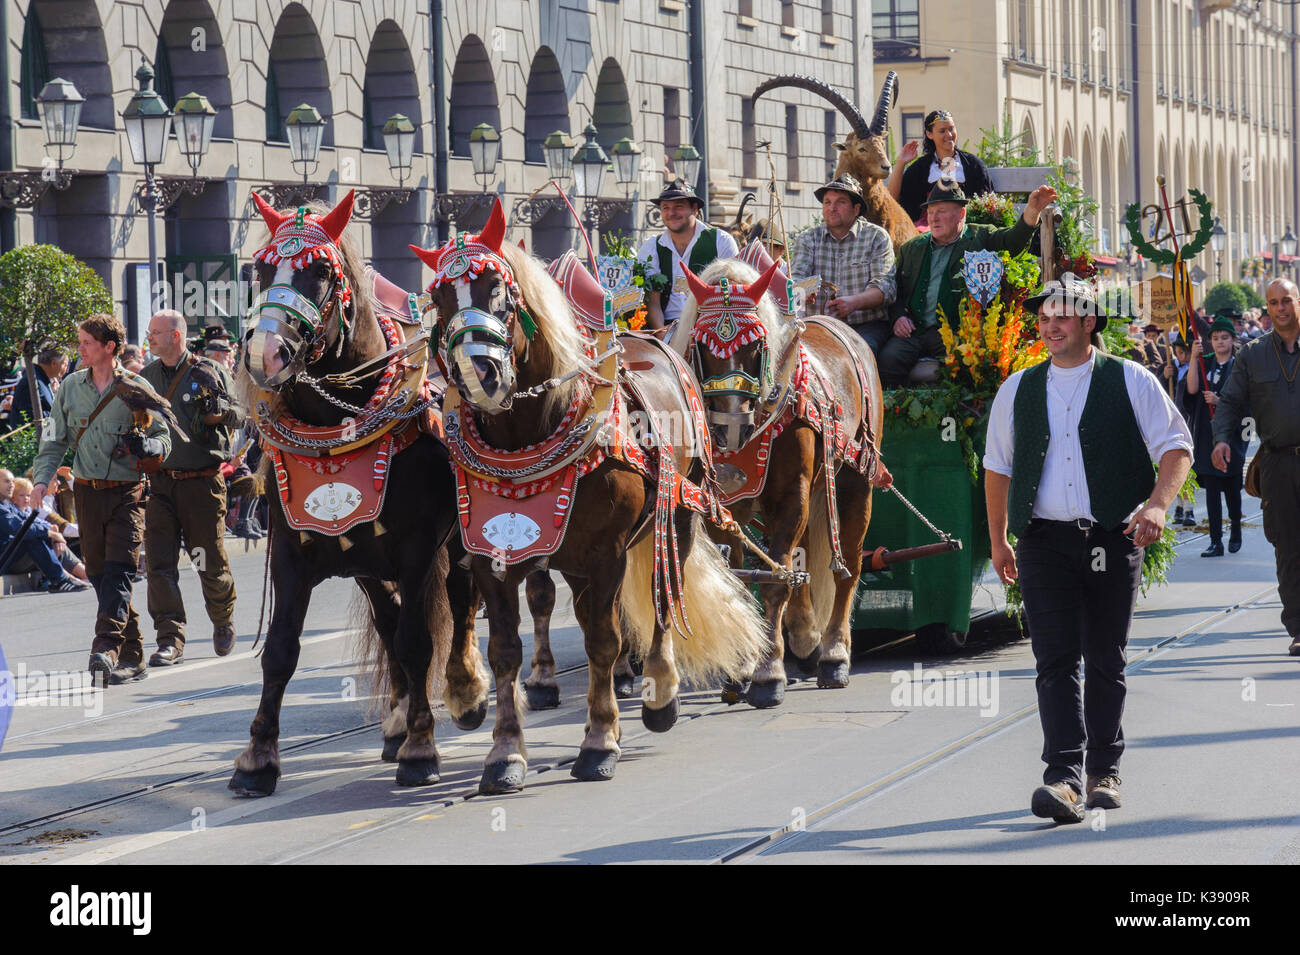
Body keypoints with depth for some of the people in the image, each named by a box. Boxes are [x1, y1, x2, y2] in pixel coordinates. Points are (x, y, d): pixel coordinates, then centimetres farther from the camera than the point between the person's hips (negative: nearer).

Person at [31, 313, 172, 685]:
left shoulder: (135, 388, -3)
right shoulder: (72, 386, 8)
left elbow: (163, 437, 0)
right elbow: (55, 440, 13)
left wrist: (145, 447, -22)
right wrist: (42, 478, -2)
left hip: (126, 493, -4)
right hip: (87, 491, 4)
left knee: (117, 574, -15)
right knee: (99, 575, 5)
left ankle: (106, 650, -24)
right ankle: (132, 656, 15)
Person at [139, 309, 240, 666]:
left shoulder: (210, 373, -2)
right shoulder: (145, 378, 11)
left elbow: (238, 415, 1)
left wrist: (218, 410, -19)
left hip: (203, 481, -3)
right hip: (160, 482, 3)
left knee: (211, 562, 5)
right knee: (159, 563, -8)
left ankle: (223, 620, 33)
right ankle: (171, 641, -7)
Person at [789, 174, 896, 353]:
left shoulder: (877, 237, 6)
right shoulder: (808, 238, 14)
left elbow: (885, 288, -5)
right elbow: (796, 276, 1)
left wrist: (854, 302, -26)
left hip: (866, 324, -1)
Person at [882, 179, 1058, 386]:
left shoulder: (979, 239, 12)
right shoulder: (911, 248, 22)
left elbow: (1014, 240, -3)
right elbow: (896, 290, 26)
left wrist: (1032, 209, -21)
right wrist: (899, 316, 5)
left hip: (952, 331, -3)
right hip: (913, 330, 3)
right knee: (888, 359, -25)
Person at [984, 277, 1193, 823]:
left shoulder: (1131, 382, 3)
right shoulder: (1018, 390, 11)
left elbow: (1177, 448, 1)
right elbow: (997, 467, 20)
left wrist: (1157, 505, -16)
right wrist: (998, 542, 19)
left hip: (1112, 539, -1)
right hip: (1045, 542, 1)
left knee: (1105, 660, 6)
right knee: (1055, 660, -10)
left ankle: (1105, 771, 19)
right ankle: (1064, 778, -17)